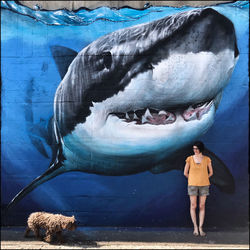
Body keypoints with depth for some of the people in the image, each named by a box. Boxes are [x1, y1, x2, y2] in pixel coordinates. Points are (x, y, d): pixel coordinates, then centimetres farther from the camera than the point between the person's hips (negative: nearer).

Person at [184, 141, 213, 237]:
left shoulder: (207, 159, -3)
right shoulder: (189, 159, -6)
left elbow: (211, 172, 9)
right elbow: (185, 173, 2)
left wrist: (203, 180, 12)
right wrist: (193, 180, 9)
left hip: (204, 185, 1)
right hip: (192, 185, -1)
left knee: (202, 206, 4)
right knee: (193, 206, 1)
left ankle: (200, 228, 12)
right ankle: (195, 227, 14)